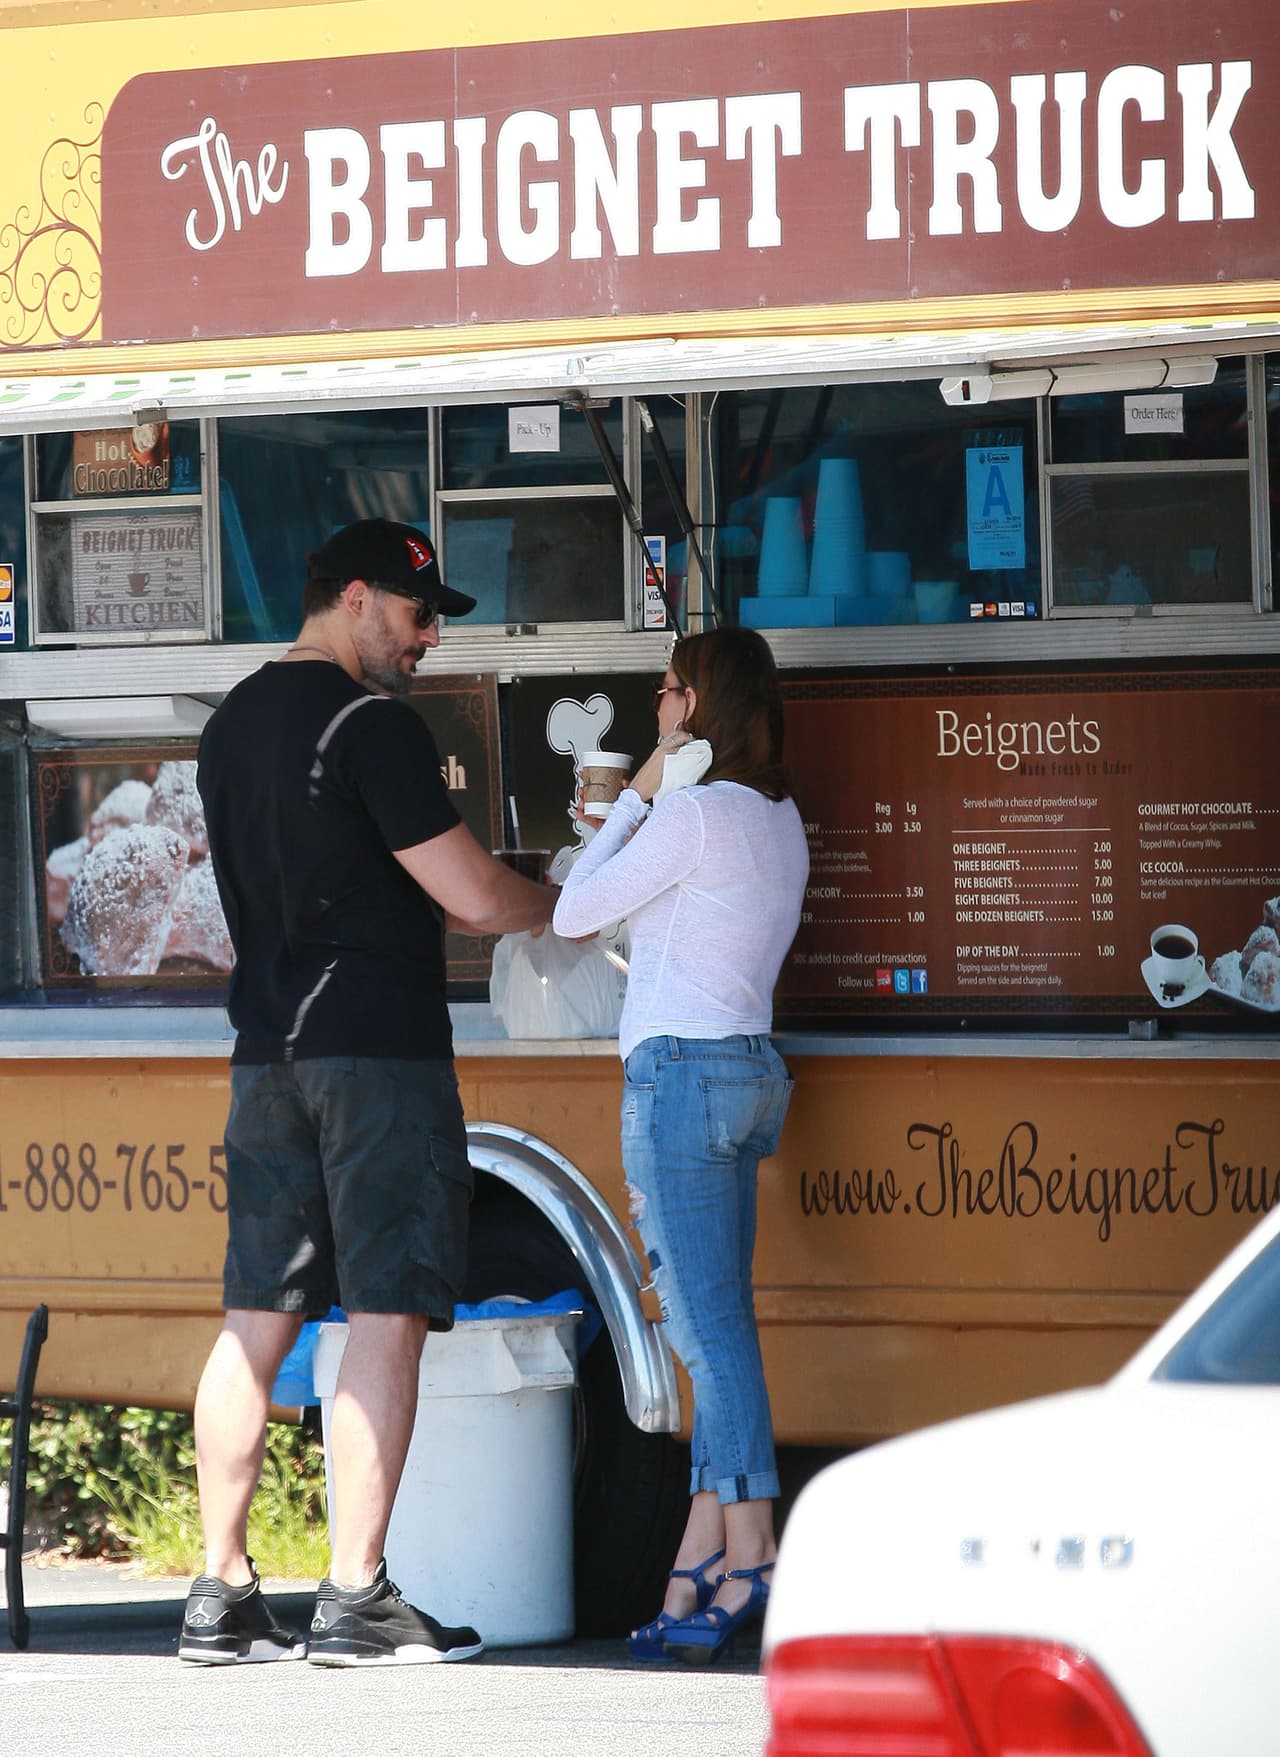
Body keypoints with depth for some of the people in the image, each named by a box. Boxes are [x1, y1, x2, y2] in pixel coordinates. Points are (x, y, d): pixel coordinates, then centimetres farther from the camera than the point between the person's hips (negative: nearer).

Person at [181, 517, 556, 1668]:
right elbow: (474, 897, -13)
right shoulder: (371, 726, -12)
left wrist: (482, 917, 23)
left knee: (259, 1318, 8)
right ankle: (356, 1601, -7)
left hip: (268, 1048, 8)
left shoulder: (235, 723, 15)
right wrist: (561, 906, 8)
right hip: (378, 1050, -8)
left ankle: (222, 1596, 9)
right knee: (386, 1316, -5)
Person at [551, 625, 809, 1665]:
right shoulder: (781, 821, 16)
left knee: (710, 1326, -11)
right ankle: (702, 1555, 7)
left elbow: (574, 912, -4)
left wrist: (638, 794, 1)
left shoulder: (695, 813, -11)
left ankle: (750, 1556, -15)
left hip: (683, 1069, -9)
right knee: (718, 1325, 7)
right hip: (751, 1069, 9)